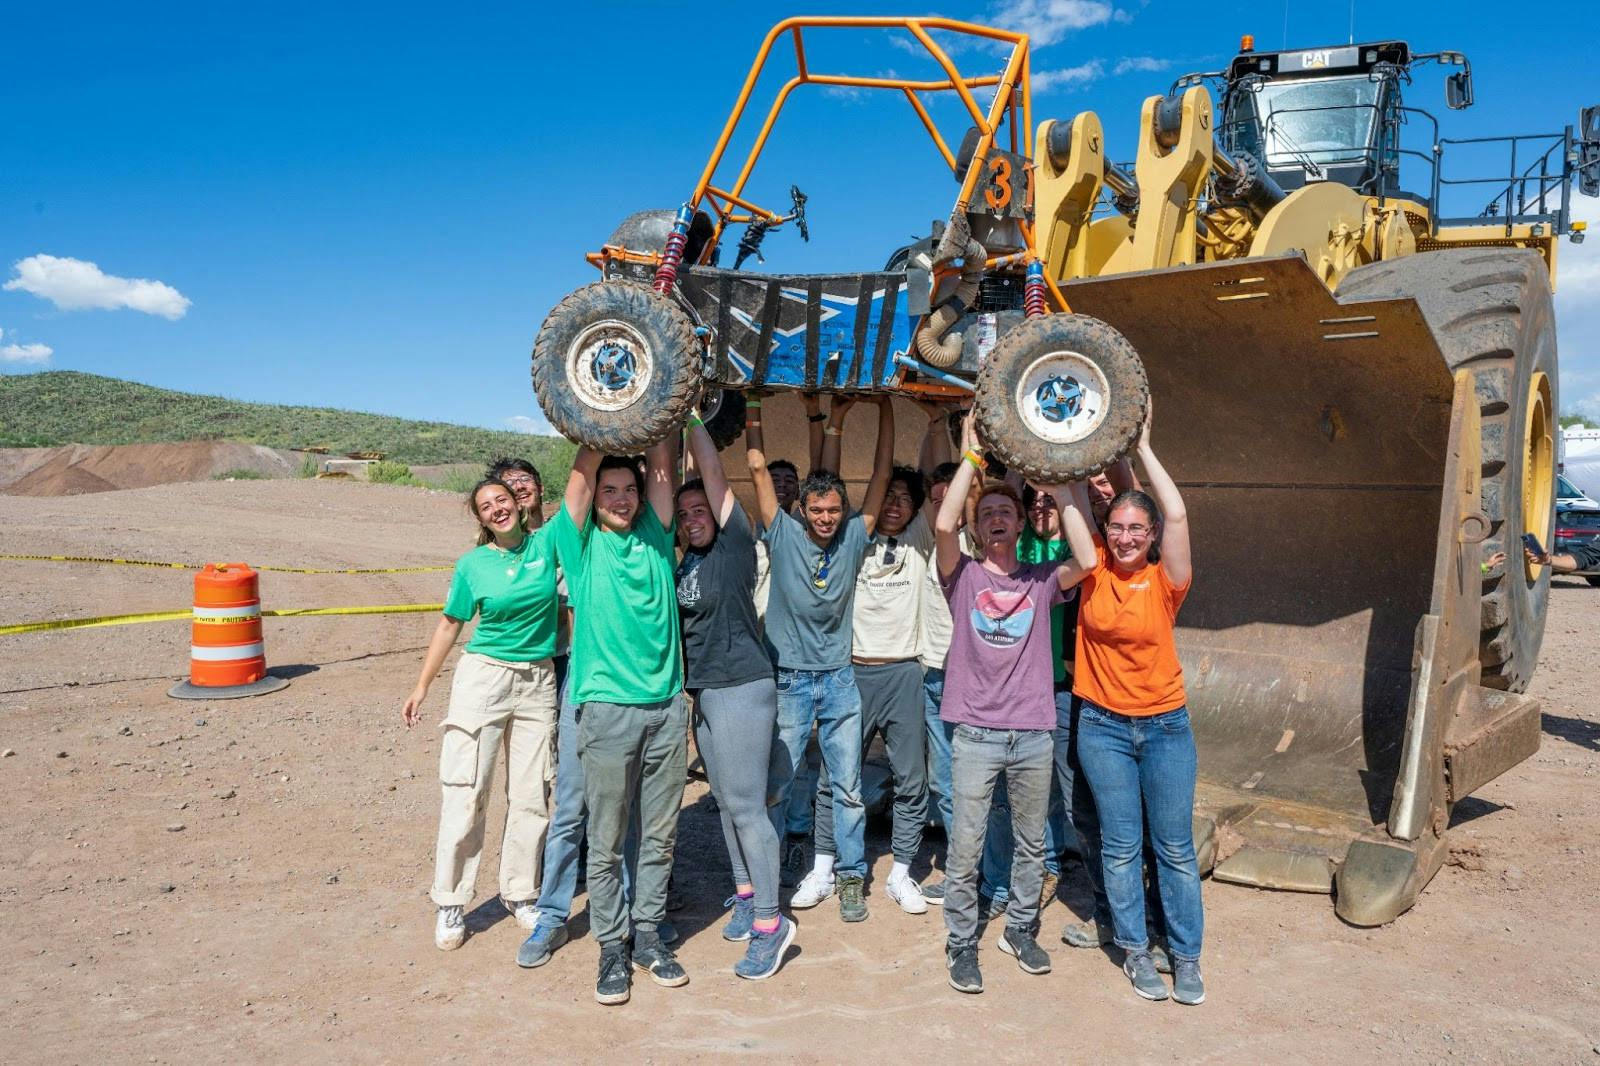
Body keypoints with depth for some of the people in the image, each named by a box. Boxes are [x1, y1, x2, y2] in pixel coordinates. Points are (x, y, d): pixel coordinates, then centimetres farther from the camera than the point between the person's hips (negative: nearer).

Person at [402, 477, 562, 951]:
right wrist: (422, 686, 10)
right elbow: (449, 626, 8)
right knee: (465, 793, -1)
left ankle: (520, 893, 22)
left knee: (531, 796, 6)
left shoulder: (545, 544, 1)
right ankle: (450, 902, 12)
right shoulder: (472, 565, -1)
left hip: (538, 683, 2)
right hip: (483, 677, -1)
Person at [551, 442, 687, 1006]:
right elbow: (584, 468, -5)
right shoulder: (582, 542, 3)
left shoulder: (654, 536, 10)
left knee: (660, 836, 11)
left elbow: (661, 463, 5)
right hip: (608, 710, -3)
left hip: (666, 707, 3)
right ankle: (612, 946, 19)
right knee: (606, 841, 5)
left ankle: (648, 934, 26)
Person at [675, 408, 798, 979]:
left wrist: (689, 414, -9)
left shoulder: (735, 544, -9)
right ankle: (746, 893, 30)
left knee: (746, 806, -7)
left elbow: (712, 469, -13)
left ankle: (771, 923, 0)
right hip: (704, 692, 9)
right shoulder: (686, 562, 12)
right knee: (726, 802, 16)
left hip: (741, 689, -8)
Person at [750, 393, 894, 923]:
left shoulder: (854, 537, -2)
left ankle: (849, 876, 21)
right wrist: (753, 411, -9)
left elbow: (882, 474, -2)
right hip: (789, 679, -2)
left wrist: (885, 406, -4)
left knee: (847, 787, 9)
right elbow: (758, 469, -8)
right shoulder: (783, 535, -6)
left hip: (839, 678, 2)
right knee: (775, 785, 6)